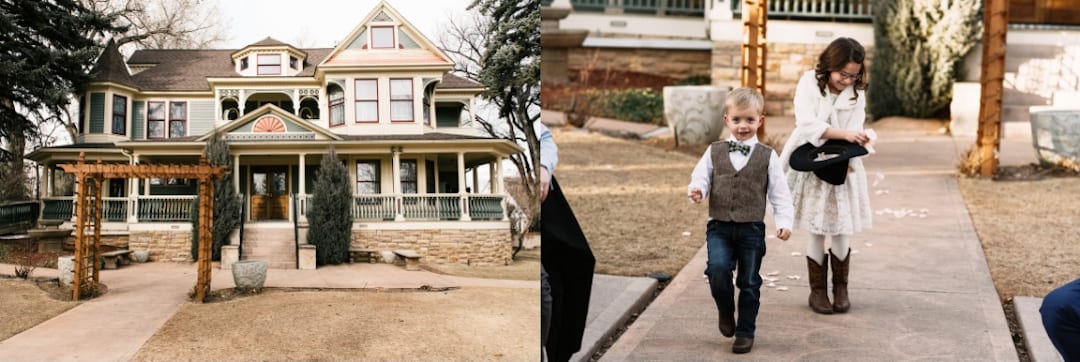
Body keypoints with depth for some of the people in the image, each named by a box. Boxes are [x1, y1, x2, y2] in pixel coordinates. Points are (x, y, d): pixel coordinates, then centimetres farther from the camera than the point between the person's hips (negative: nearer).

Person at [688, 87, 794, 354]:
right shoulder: (714, 152, 4)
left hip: (752, 229, 0)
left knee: (749, 282, 7)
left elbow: (779, 193, 3)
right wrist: (697, 191, -20)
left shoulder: (768, 156, 1)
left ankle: (745, 332, 23)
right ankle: (726, 312, 10)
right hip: (719, 226, 0)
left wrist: (784, 221, -7)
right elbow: (700, 177, 3)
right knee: (717, 269, -20)